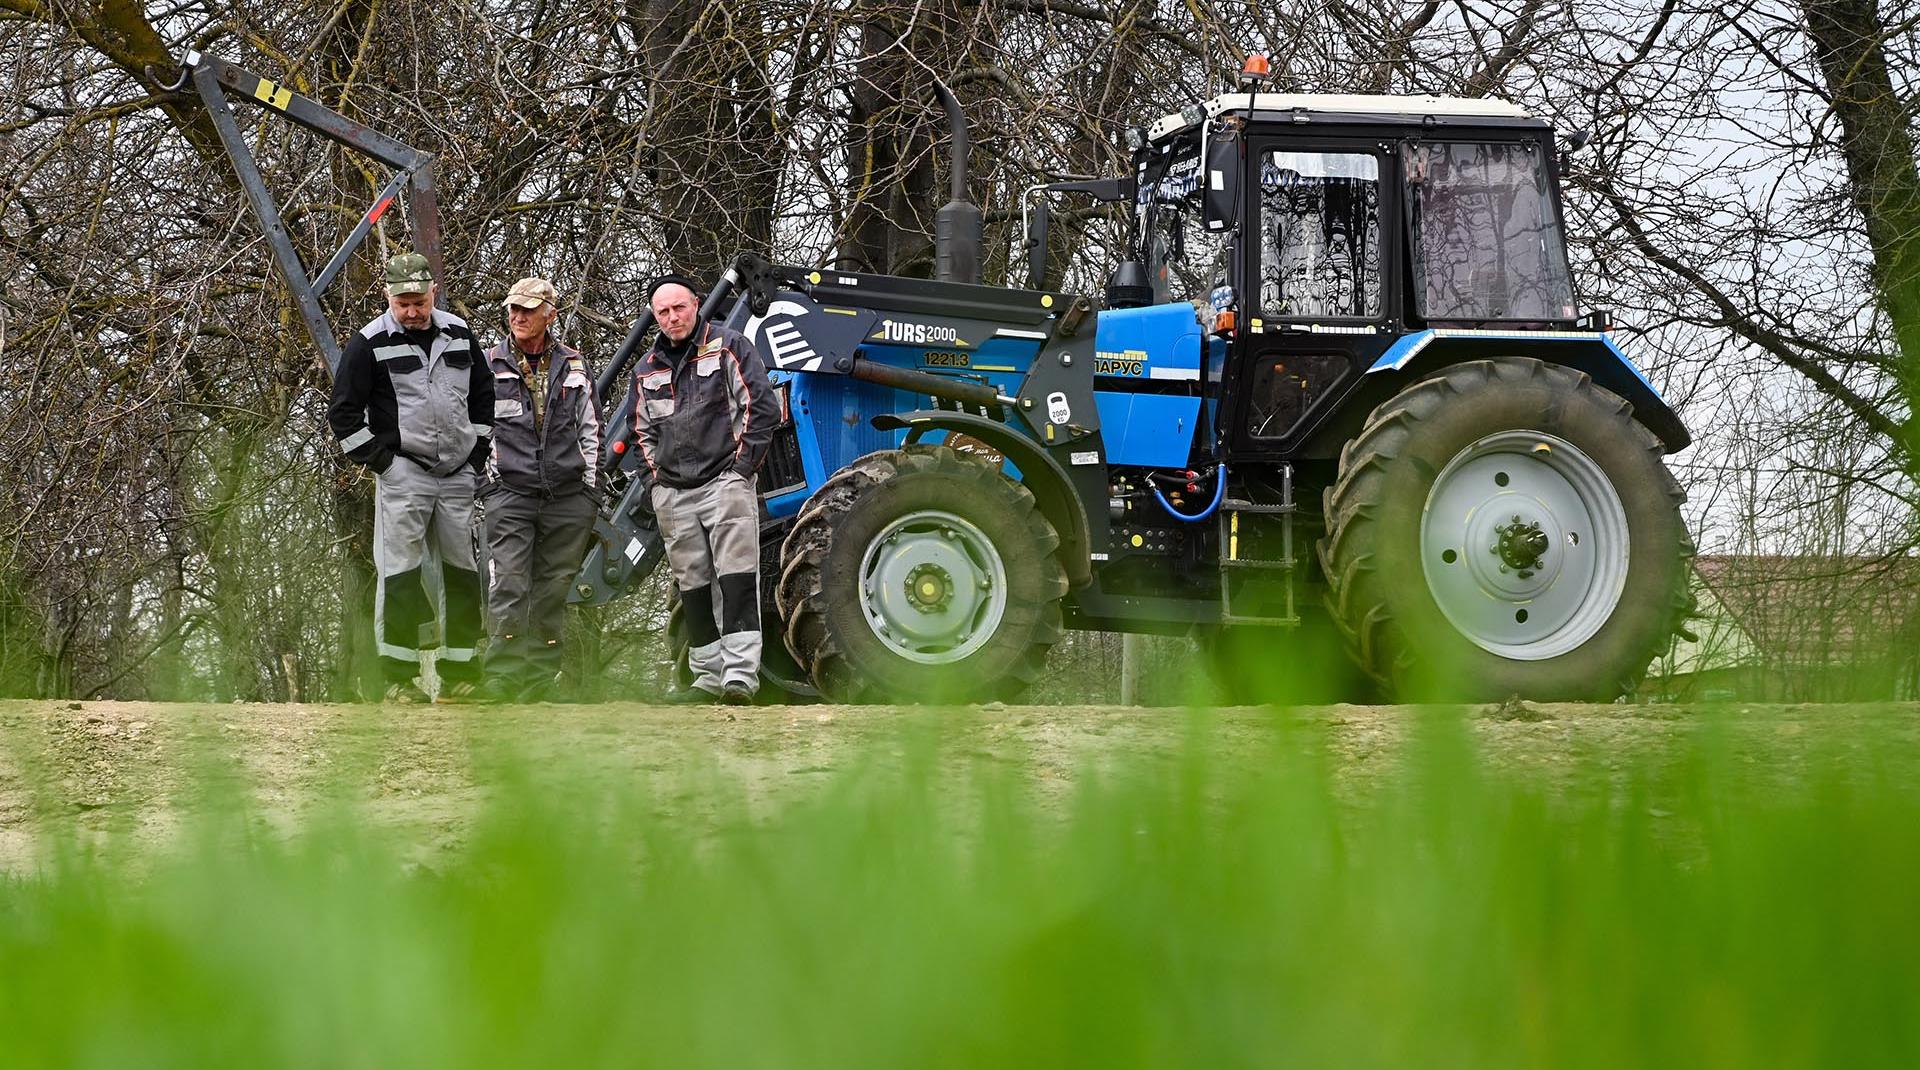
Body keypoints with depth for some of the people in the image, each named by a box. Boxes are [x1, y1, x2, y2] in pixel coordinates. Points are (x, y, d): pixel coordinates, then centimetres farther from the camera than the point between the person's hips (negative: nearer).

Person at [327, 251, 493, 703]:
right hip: (403, 472, -5)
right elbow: (343, 411, -2)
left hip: (458, 475, 5)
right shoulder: (370, 344, -4)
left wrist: (477, 451, 13)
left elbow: (483, 394, 22)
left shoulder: (458, 334, 11)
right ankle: (399, 677, -6)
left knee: (461, 572, 6)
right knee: (401, 572, -9)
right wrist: (379, 460, -7)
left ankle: (459, 674, 13)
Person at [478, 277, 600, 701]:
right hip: (509, 495, -3)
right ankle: (501, 680, -13)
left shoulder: (573, 367, 12)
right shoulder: (488, 367, 5)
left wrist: (589, 489, 11)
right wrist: (488, 483, -1)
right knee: (508, 590, -12)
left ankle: (541, 681, 10)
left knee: (553, 591, 5)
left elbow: (590, 431, 17)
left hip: (567, 498, 3)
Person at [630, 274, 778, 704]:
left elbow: (761, 406, -4)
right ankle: (709, 677, 11)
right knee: (693, 588, 7)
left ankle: (740, 675, -20)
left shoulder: (728, 347, 0)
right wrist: (656, 471, 13)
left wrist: (742, 466, -7)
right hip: (673, 496, 6)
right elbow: (642, 428, 28)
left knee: (736, 580, -14)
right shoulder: (647, 369, 16)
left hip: (724, 483, -6)